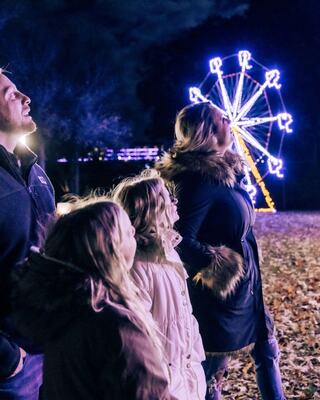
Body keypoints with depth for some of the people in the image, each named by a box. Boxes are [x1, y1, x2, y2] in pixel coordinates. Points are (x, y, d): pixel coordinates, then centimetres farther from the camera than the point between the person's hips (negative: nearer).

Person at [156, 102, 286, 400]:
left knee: (266, 351, 21)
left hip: (246, 286, 10)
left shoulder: (222, 169, 5)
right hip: (222, 292, -10)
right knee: (213, 367, 7)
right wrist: (219, 265, -22)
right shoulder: (200, 178, -24)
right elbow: (183, 240, -30)